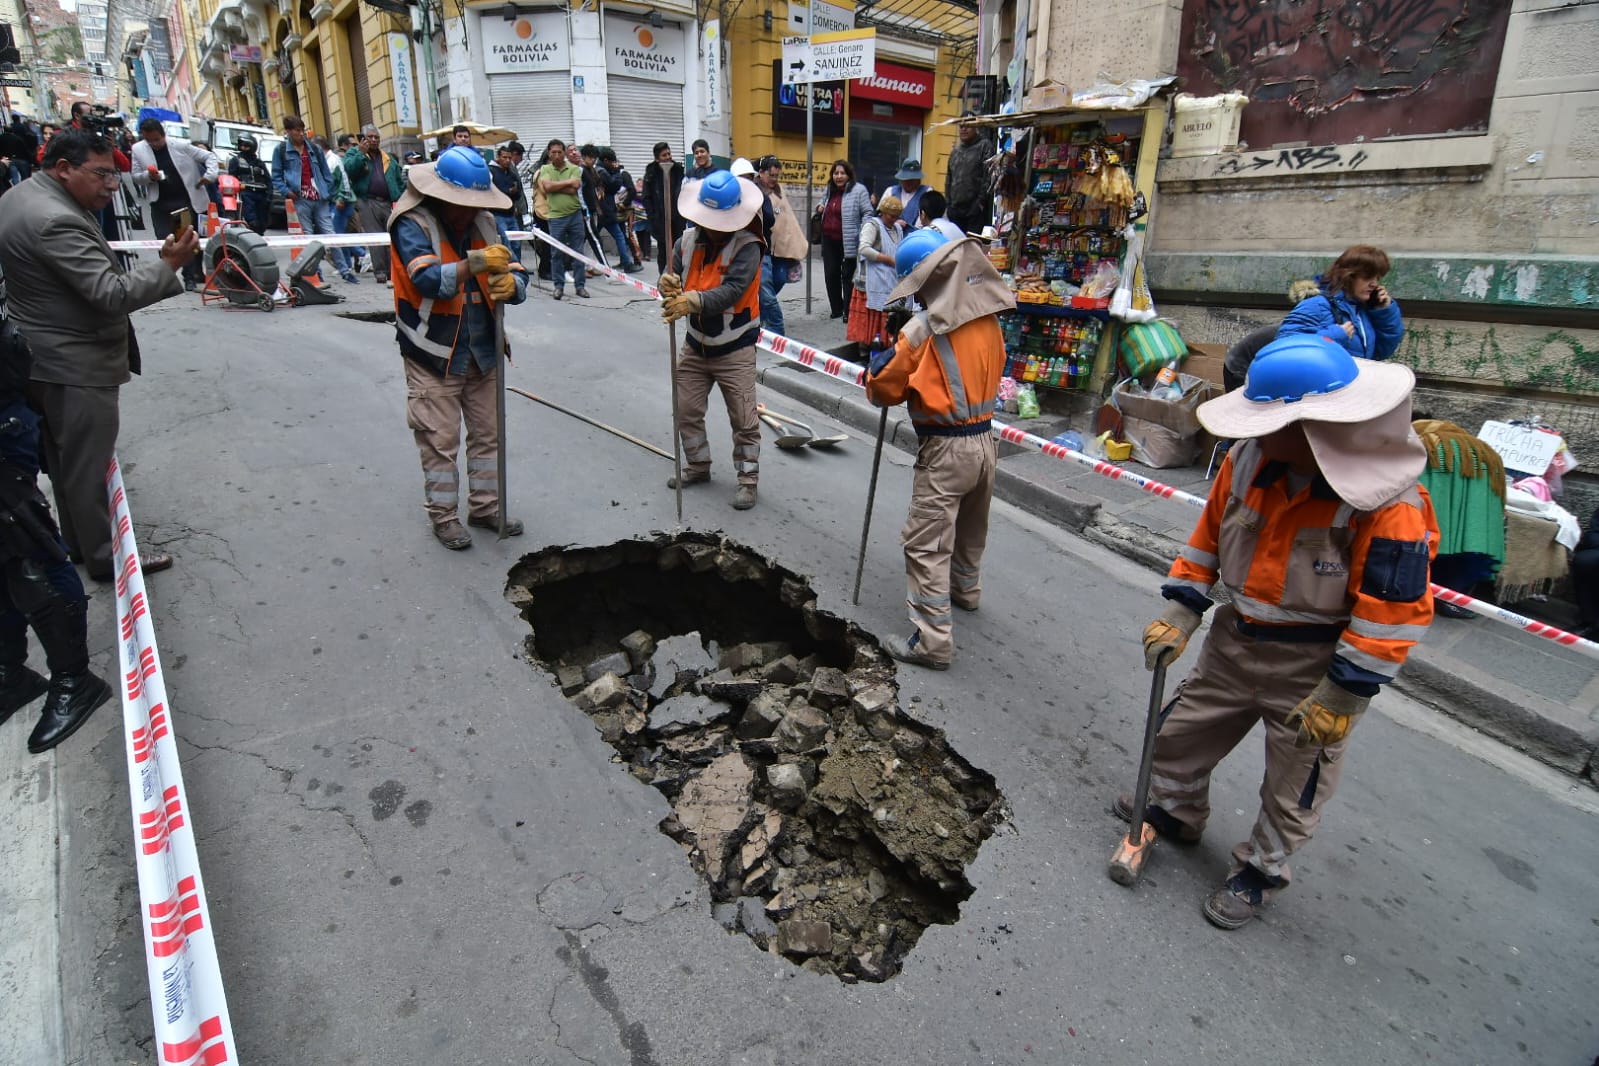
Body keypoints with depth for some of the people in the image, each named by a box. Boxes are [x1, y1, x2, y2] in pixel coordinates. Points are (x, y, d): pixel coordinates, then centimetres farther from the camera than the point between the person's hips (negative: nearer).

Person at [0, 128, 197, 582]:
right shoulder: (56, 221, -25)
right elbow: (112, 295, -28)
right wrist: (169, 264, -25)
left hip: (43, 360, 10)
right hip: (75, 368, -10)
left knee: (66, 461, 20)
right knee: (88, 467, 2)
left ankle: (77, 542, 34)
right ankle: (103, 557, 14)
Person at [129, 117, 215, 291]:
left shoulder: (181, 146, -5)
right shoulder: (138, 150, 1)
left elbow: (209, 157, 2)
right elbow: (135, 177, 5)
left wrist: (210, 175, -15)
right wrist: (148, 176, -17)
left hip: (186, 201, -2)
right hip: (160, 204, 2)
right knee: (164, 241, 1)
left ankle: (190, 277, 9)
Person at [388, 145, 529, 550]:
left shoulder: (484, 222, 4)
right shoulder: (412, 224, -13)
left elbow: (516, 274, 0)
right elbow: (428, 279, -28)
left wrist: (511, 283, -24)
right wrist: (473, 264, -42)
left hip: (482, 353, 6)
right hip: (433, 354, -5)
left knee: (487, 433, 12)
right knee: (440, 439, 2)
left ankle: (485, 506, 27)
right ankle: (443, 515, 17)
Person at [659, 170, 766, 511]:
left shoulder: (748, 246, -18)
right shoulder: (688, 241, -2)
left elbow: (732, 290, -31)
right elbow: (674, 278, -3)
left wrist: (693, 301, -45)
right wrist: (668, 285, -28)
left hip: (734, 348, -5)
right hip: (695, 344, 6)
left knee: (744, 418, -1)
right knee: (686, 410, 14)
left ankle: (748, 479, 14)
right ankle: (698, 466, 34)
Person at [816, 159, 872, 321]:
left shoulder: (858, 190, -6)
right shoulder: (830, 190, 15)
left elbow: (868, 213, -8)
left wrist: (863, 234, -18)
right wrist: (819, 207, 8)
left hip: (848, 242, -7)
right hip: (829, 240, 7)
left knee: (848, 276, -2)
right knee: (831, 274, 10)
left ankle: (849, 312, 4)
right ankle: (836, 309, 23)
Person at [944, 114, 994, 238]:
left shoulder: (985, 146, 1)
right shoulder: (955, 151, 21)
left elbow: (988, 177, -8)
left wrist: (981, 201, -14)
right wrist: (948, 202, 12)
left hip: (976, 210, -6)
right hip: (955, 209, 6)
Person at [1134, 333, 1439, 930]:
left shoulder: (1391, 505, -26)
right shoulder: (1248, 460, -10)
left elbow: (1393, 612, -21)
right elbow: (1210, 535, 3)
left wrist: (1340, 696, -18)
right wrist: (1179, 615, -1)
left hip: (1317, 666, -5)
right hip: (1235, 642, 5)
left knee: (1293, 788, 15)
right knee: (1180, 733, 20)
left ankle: (1260, 870, 40)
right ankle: (1175, 812, 48)